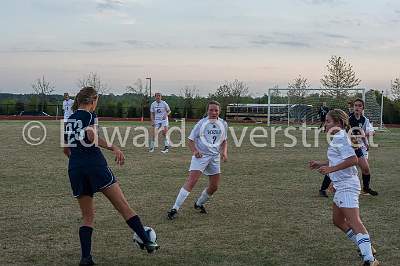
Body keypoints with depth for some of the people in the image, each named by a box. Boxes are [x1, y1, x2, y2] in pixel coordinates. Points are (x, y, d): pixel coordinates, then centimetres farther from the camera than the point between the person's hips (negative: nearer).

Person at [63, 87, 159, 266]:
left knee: (87, 216, 12)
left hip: (74, 169, 7)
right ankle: (147, 242, -1)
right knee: (123, 206, -2)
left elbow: (66, 149, 23)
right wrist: (113, 148, -14)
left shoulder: (69, 120, 19)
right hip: (95, 164, -6)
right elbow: (91, 136, -21)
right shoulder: (89, 115, -1)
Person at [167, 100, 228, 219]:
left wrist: (224, 151, 2)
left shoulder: (223, 124, 7)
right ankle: (175, 209, -19)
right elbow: (191, 140, -3)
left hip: (215, 157, 5)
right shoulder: (201, 123, -6)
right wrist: (195, 151, -21)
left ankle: (199, 204, 34)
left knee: (214, 186, 8)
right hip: (201, 155, -5)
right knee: (191, 181, -20)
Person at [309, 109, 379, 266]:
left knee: (353, 221, -19)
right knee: (338, 221, 20)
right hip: (342, 186, 11)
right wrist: (321, 164, 24)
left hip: (347, 185, -11)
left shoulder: (340, 138, -14)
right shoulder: (338, 137, 17)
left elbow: (353, 159, -24)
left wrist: (331, 169, -22)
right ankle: (366, 247, 26)